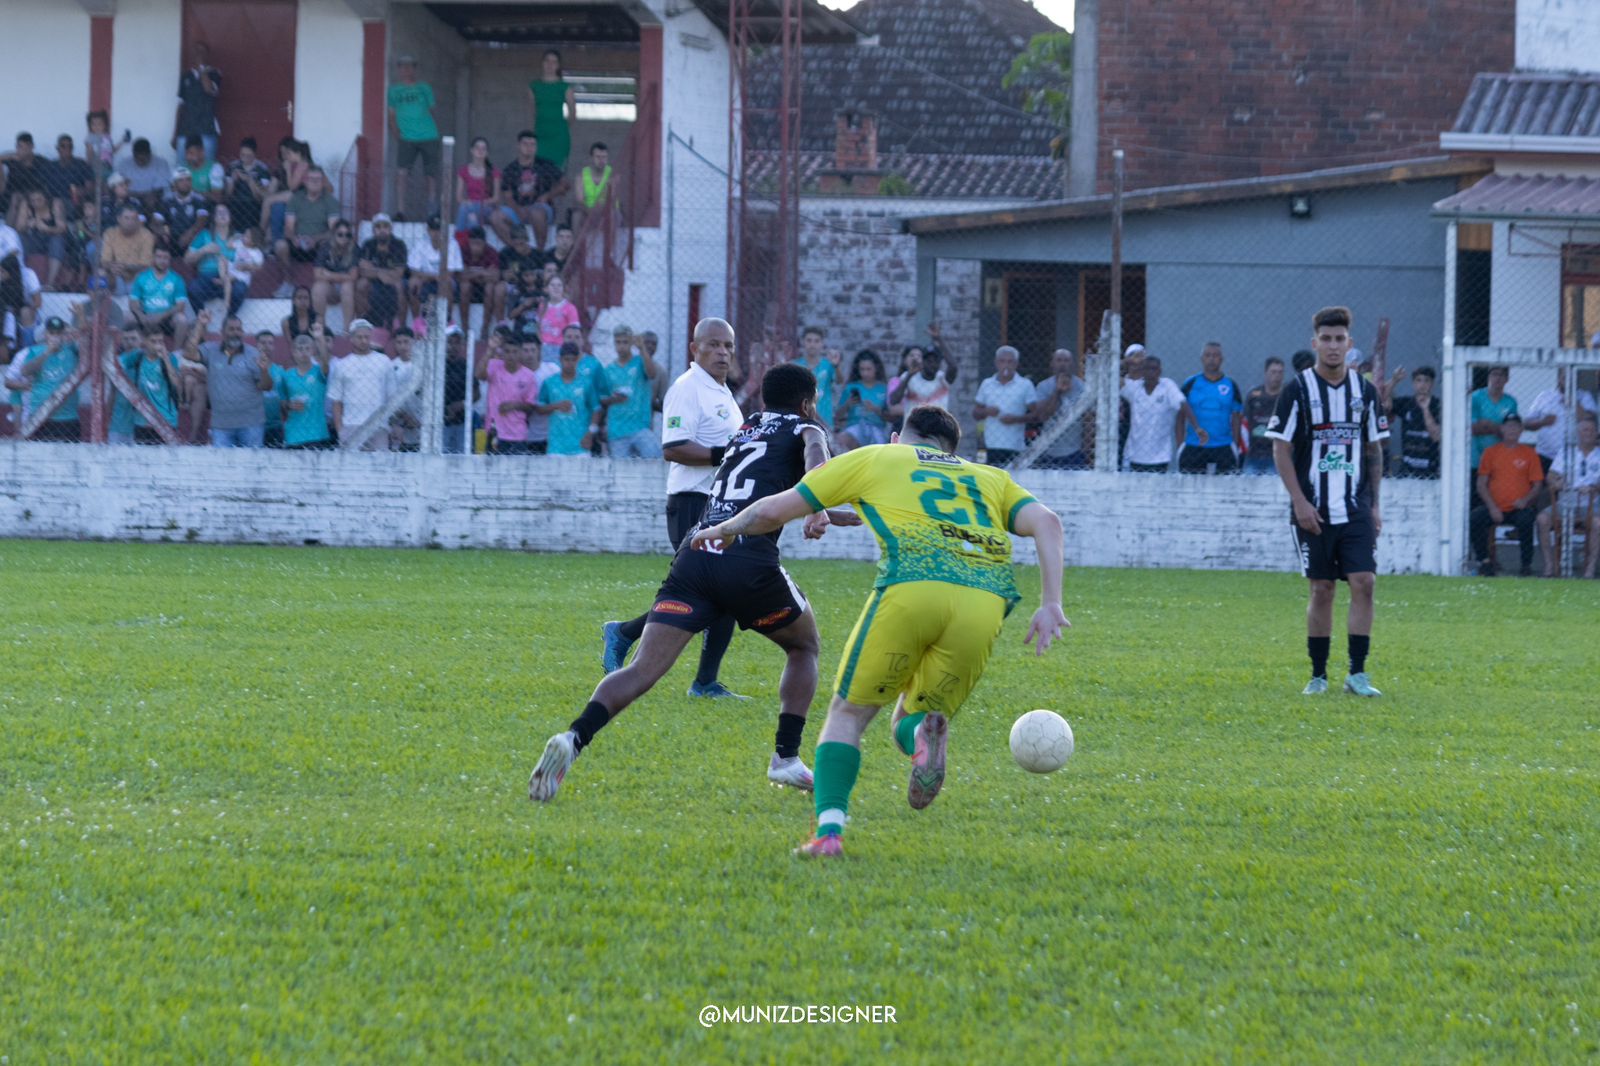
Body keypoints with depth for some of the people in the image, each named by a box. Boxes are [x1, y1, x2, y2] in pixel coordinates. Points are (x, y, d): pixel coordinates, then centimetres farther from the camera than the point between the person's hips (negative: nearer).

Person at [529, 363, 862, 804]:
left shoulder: (747, 429, 34)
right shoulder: (804, 431, 15)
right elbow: (817, 462, -11)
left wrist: (846, 517, 57)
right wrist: (819, 512, -27)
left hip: (696, 556, 4)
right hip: (751, 560, -4)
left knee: (643, 670, -8)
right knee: (804, 647, 24)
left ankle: (574, 739, -33)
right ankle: (786, 759, 13)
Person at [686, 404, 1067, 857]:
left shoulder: (875, 459, 26)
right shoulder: (990, 478, 33)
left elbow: (773, 511, 27)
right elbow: (1046, 522, 15)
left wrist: (725, 528, 46)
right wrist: (1050, 605, 8)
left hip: (911, 586, -3)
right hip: (987, 598, 3)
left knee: (848, 713, 12)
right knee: (909, 719, 18)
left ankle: (829, 829, -9)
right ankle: (925, 732, -20)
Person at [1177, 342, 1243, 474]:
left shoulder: (1231, 386, 7)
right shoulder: (1191, 384, 5)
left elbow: (1237, 418, 10)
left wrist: (1235, 445, 3)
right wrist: (1180, 445, 0)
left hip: (1223, 447, 0)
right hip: (1193, 447, 0)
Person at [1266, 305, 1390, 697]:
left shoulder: (1364, 390, 8)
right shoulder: (1298, 390, -3)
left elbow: (1374, 450, 14)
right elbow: (1281, 448, -3)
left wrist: (1374, 504, 8)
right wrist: (1299, 501, -11)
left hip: (1357, 510, 2)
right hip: (1313, 511, -2)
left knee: (1364, 582, -9)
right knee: (1321, 590, 1)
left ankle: (1357, 673, -6)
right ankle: (1318, 674, 11)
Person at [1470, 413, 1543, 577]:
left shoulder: (1529, 454, 10)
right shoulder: (1491, 452, 11)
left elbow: (1537, 485, 7)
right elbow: (1481, 484, 7)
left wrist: (1526, 500, -13)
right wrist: (1492, 507, -7)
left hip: (1519, 508, -1)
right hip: (1495, 508, 1)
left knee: (1526, 520, -34)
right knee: (1475, 518, -27)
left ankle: (1527, 566, -18)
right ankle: (1484, 562, -10)